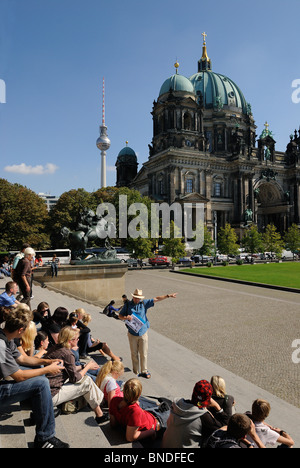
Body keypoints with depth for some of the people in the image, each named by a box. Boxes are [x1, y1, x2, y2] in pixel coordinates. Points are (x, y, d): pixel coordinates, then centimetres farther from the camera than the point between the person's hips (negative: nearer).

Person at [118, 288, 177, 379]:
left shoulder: (144, 303, -1)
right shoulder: (127, 305, -1)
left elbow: (156, 299, -3)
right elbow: (120, 315, 5)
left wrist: (168, 296, -8)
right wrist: (125, 317, -17)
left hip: (143, 333, 0)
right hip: (132, 334, 0)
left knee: (144, 353, 5)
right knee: (134, 353, 9)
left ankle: (144, 371, 20)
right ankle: (136, 372, 25)